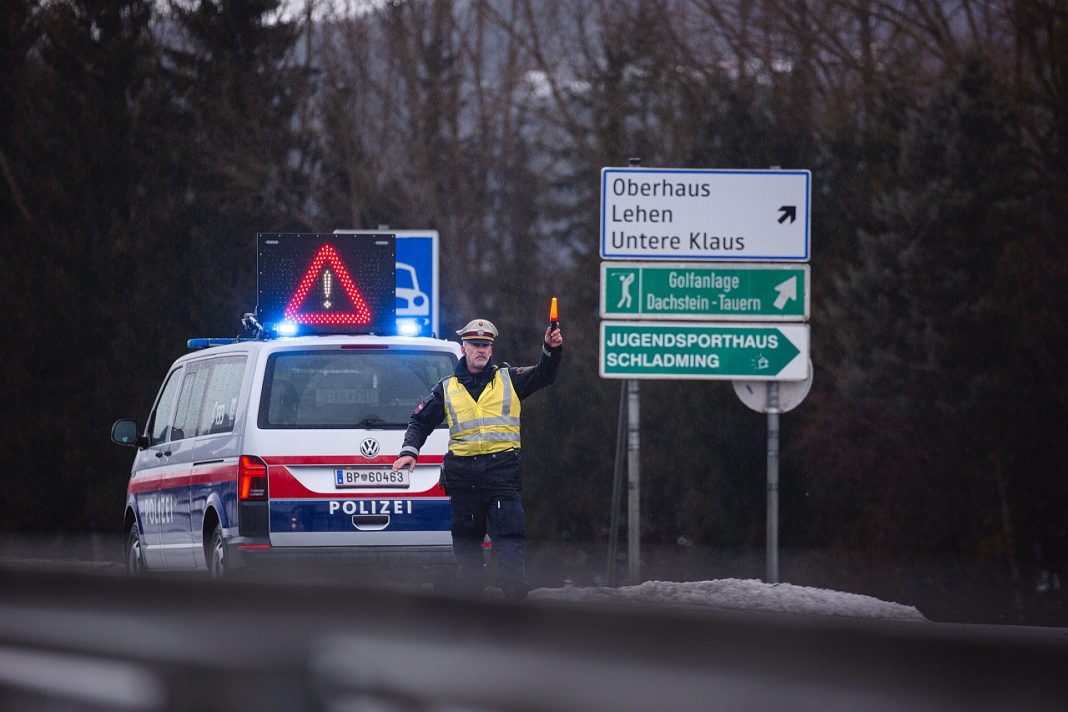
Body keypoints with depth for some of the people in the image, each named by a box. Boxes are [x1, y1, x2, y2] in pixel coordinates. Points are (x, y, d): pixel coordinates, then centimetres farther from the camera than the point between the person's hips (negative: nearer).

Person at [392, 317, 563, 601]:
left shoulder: (509, 379, 11)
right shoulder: (447, 388, 15)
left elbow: (543, 376, -3)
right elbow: (420, 422, 20)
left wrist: (551, 349, -22)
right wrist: (409, 451, 4)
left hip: (502, 471, -2)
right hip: (462, 476, 2)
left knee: (509, 541, -12)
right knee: (466, 544, 6)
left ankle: (516, 597, -14)